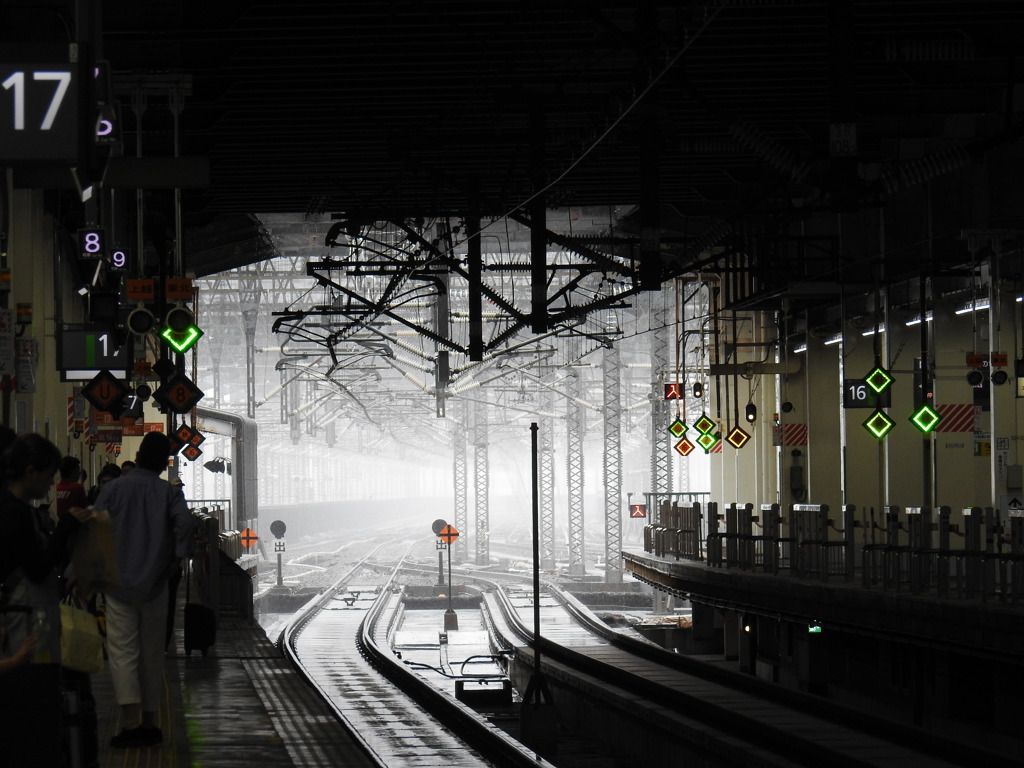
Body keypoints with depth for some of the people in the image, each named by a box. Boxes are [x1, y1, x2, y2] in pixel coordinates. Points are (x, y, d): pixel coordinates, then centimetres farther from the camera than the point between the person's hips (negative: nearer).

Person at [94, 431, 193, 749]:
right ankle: (149, 721, 16)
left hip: (119, 583, -1)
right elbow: (184, 523, -17)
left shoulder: (113, 489, 0)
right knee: (152, 653, 11)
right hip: (155, 585, 1)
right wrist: (175, 559, -4)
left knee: (122, 651, -5)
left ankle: (130, 720, -19)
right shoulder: (170, 493, 0)